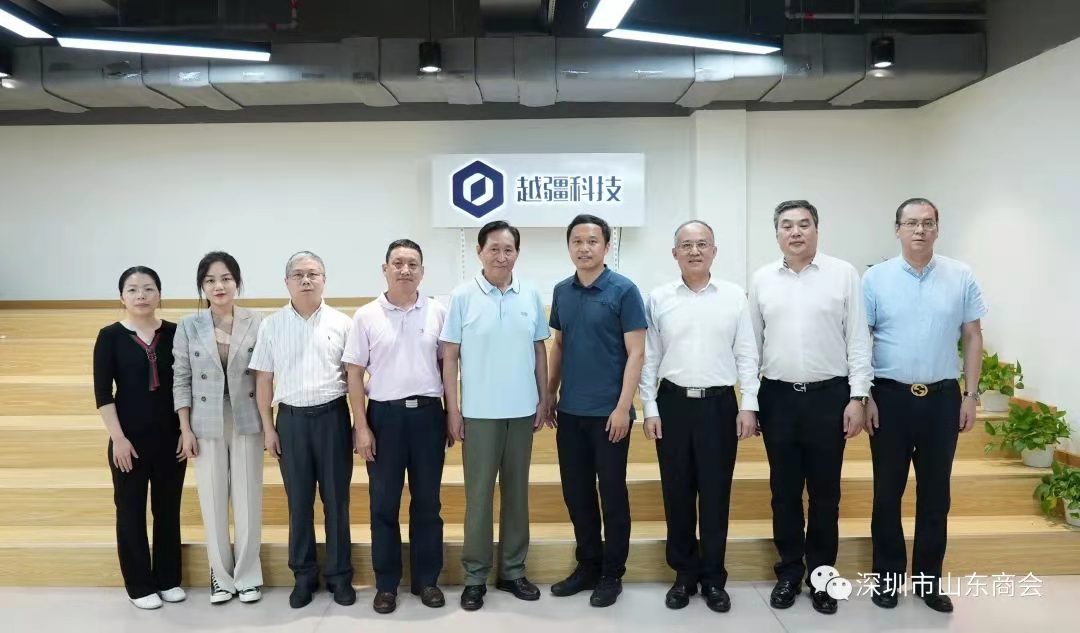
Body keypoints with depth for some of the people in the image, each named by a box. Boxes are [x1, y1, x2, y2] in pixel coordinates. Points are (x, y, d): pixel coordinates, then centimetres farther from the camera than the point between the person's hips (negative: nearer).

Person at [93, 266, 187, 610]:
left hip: (171, 435, 2)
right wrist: (118, 437, -12)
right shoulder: (110, 336, -4)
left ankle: (168, 579, 25)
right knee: (131, 511, 8)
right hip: (130, 437, -2)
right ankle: (139, 586, 21)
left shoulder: (175, 333, 1)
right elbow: (102, 392, -7)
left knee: (168, 509, 11)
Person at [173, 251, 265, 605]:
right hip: (206, 426, 1)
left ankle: (247, 575, 20)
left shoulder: (257, 324, -3)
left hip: (246, 423, -1)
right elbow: (181, 380, 1)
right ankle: (221, 575, 23)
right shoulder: (188, 326, 0)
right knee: (213, 503, 7)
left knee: (248, 500, 6)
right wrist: (185, 430, -2)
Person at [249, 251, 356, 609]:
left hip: (332, 416, -1)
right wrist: (268, 428, 2)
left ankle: (339, 575, 18)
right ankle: (304, 575, 22)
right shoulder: (271, 325, 3)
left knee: (336, 500, 6)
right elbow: (263, 381, 6)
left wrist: (359, 425, -1)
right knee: (299, 502, 9)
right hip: (291, 419, 1)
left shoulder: (341, 323, 0)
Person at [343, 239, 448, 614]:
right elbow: (355, 374, 1)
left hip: (428, 414, 1)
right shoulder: (366, 316, 0)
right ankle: (386, 583, 19)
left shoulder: (437, 313, 2)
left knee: (427, 501, 9)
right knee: (384, 503, 7)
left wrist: (451, 416, 4)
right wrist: (361, 427, -4)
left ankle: (427, 579, 22)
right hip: (384, 415, -1)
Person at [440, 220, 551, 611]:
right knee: (479, 495, 5)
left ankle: (512, 570, 25)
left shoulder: (531, 296, 3)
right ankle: (475, 575, 18)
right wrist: (452, 409, -7)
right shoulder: (463, 297, -5)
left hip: (522, 411, 3)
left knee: (516, 493, 12)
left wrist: (544, 399, 6)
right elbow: (450, 356, -4)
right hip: (479, 413, -3)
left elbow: (539, 350, 9)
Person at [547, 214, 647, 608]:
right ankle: (588, 565, 28)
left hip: (608, 411, -5)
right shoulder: (562, 291, 7)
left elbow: (635, 353, -11)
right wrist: (549, 394, 12)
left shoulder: (624, 290, -9)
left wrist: (623, 406, -16)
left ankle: (612, 574, 19)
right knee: (576, 493, 12)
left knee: (612, 494, 5)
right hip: (570, 411, 5)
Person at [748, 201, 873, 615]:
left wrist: (858, 397, -6)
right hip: (778, 396, 2)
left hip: (829, 395, -2)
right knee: (784, 491, 10)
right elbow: (752, 342, 8)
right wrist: (749, 399, 6)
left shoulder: (843, 274, -1)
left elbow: (858, 339, -1)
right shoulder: (762, 279, 6)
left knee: (825, 492, 8)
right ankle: (789, 573, 25)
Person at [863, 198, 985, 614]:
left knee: (935, 493, 10)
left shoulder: (961, 277, 2)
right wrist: (864, 396, -6)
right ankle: (888, 576, 22)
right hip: (890, 396, -1)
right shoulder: (875, 278, -2)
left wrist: (971, 395, 2)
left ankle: (929, 579, 25)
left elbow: (972, 338, 6)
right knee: (888, 492, 8)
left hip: (942, 397, 1)